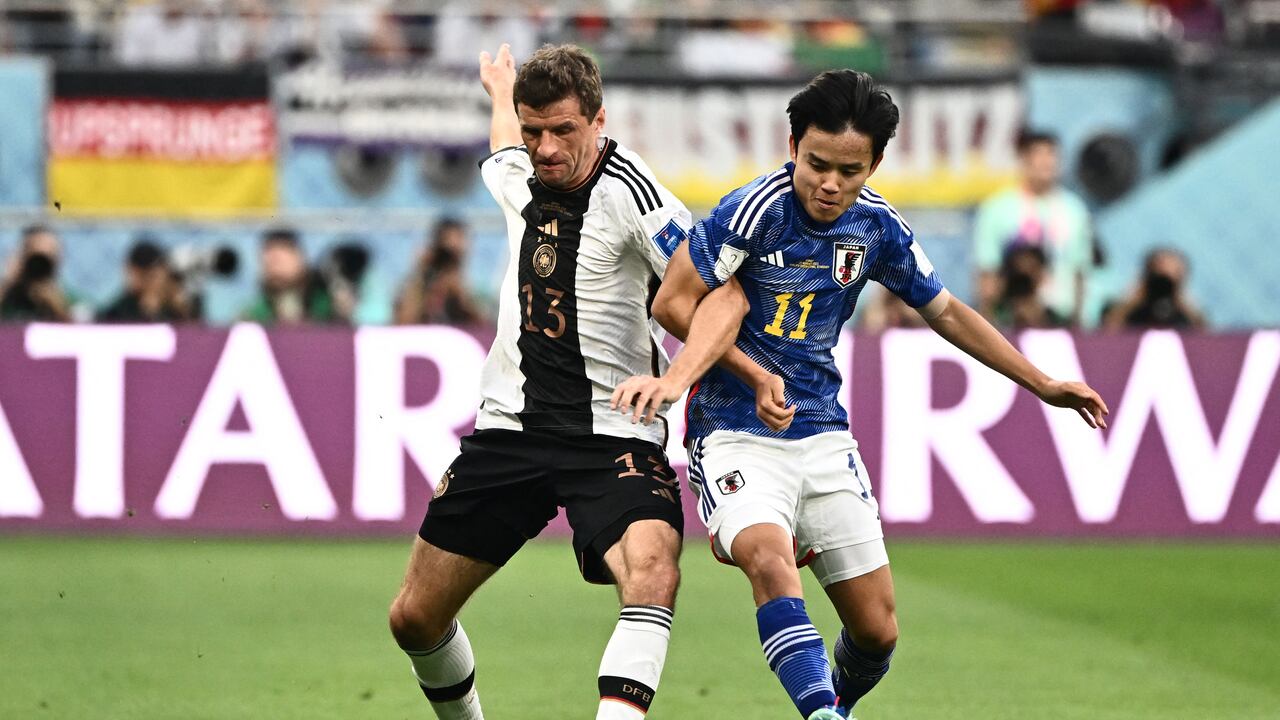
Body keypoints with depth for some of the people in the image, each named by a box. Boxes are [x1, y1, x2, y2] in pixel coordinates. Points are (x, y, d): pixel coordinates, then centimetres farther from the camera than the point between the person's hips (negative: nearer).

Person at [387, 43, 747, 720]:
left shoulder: (628, 189, -15)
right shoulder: (513, 175, 4)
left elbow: (725, 295, -21)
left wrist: (674, 379, -37)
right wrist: (502, 93, 52)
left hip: (612, 432, -6)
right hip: (510, 426, 6)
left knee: (652, 572, -35)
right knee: (415, 617, 6)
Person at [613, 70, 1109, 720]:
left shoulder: (877, 227, 1)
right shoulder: (757, 210, -16)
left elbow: (945, 311, 15)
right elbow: (673, 304, -11)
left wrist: (1045, 386, 16)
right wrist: (756, 375, -17)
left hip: (823, 435, 5)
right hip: (736, 433, -5)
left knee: (877, 630, 3)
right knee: (770, 560, -35)